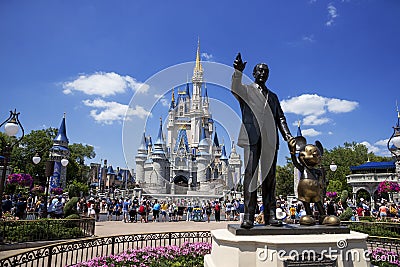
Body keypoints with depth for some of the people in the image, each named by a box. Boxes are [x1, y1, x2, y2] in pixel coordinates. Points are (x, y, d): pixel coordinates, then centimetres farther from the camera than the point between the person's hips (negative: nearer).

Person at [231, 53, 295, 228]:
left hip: (270, 140, 4)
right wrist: (238, 72, -29)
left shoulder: (272, 96, 27)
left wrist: (287, 136, 2)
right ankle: (248, 216, -9)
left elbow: (280, 118, 18)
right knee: (250, 174, -9)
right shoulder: (246, 90, 16)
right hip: (252, 137, -4)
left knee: (270, 176, 1)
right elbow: (235, 89, -9)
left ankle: (270, 215, 4)